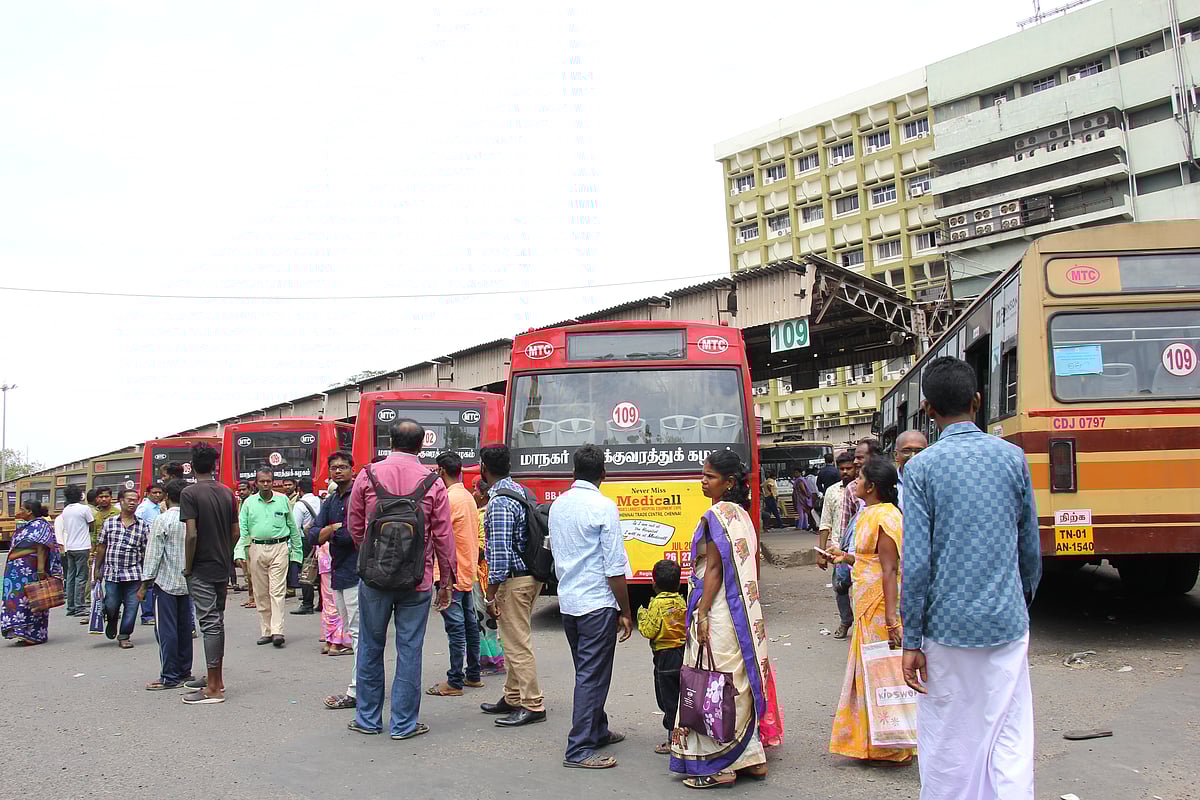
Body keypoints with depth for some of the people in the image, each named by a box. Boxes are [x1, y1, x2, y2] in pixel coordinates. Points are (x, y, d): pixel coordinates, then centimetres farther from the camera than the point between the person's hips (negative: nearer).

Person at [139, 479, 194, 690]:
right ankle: (184, 671, 20)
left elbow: (153, 554, -12)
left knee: (166, 629, -2)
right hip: (187, 582, 6)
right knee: (184, 627, 13)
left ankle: (170, 677, -1)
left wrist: (144, 584, -6)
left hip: (166, 582, -6)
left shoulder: (162, 520, -12)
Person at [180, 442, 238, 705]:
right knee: (217, 621, 16)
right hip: (222, 568, 6)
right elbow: (236, 533, 8)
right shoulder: (227, 493, 7)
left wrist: (188, 567, -8)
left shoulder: (190, 493, -12)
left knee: (209, 623, -6)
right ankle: (215, 678, 25)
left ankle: (214, 689, -3)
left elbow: (192, 535, -18)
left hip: (201, 569, -6)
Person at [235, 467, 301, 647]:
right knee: (262, 593, 8)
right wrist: (240, 553, -8)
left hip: (279, 548, -2)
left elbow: (293, 527, 10)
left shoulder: (283, 500, 4)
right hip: (256, 549, 2)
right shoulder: (249, 503, 7)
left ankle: (277, 631, -12)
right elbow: (242, 530, 4)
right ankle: (266, 631, 15)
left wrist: (296, 552, 10)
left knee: (277, 591, -9)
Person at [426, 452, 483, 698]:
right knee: (469, 622, 14)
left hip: (451, 573, -9)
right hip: (467, 570, 10)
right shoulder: (468, 496, 13)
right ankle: (473, 675, 23)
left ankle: (454, 682, -2)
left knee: (455, 626, -6)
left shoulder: (449, 498, -16)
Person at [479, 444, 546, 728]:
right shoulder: (522, 491, 11)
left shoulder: (499, 502, -18)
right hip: (531, 574, 10)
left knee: (517, 644, -1)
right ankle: (512, 698, 29)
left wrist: (491, 595, -18)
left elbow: (500, 552, -22)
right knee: (514, 642, 18)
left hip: (514, 580, -10)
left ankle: (533, 705, 6)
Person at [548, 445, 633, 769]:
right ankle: (579, 750, 1)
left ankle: (598, 731, 34)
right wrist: (625, 612, -7)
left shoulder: (558, 505, 8)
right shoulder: (603, 507, -14)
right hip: (597, 603, -7)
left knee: (586, 670, 20)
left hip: (567, 602, 7)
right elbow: (615, 568, -14)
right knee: (593, 676, -1)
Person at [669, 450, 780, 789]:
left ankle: (716, 764, 2)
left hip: (718, 610, -10)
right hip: (744, 610, 10)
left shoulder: (717, 515, -14)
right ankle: (750, 756, 22)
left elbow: (714, 569, -17)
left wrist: (702, 615, -17)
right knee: (739, 681, 15)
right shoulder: (742, 514, 13)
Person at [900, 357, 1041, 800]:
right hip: (1006, 623, 2)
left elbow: (915, 562, -11)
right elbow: (1030, 549, 7)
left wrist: (911, 640, -4)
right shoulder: (1012, 457, 1)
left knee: (947, 744, 10)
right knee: (1010, 740, 7)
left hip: (947, 626, -2)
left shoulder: (921, 468, -8)